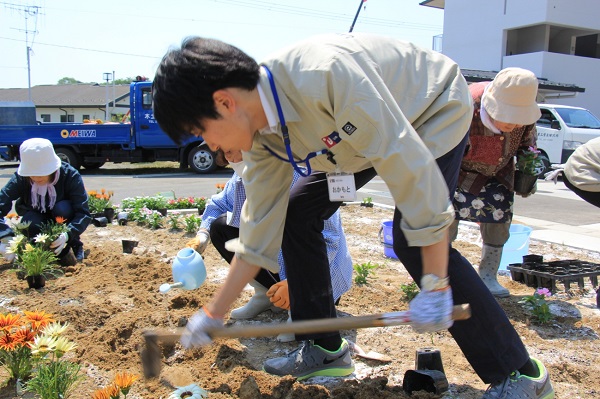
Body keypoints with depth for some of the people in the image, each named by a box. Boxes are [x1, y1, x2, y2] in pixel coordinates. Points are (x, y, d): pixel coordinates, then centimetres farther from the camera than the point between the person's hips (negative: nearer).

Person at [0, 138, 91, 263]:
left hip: (63, 220, -1)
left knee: (62, 208, -33)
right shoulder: (21, 178, -23)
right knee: (29, 221, -32)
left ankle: (74, 244, -7)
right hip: (37, 222, 1)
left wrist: (67, 234, -51)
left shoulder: (70, 175, -28)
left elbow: (84, 213, -33)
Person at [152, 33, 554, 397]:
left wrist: (435, 286, -34)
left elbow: (409, 165, -38)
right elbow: (261, 227, -6)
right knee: (296, 210, -2)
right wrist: (214, 314, -2)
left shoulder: (324, 74, -39)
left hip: (437, 111, -7)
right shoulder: (261, 134, -13)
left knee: (412, 240, -25)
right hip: (363, 126, 8)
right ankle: (324, 349, 9)